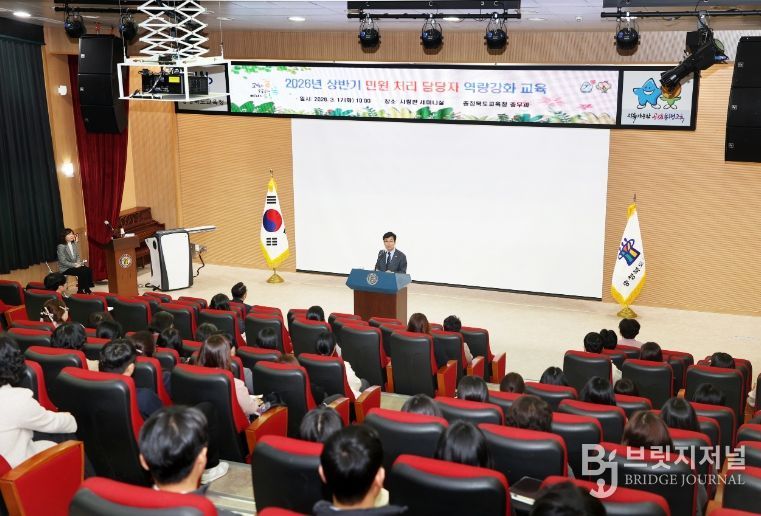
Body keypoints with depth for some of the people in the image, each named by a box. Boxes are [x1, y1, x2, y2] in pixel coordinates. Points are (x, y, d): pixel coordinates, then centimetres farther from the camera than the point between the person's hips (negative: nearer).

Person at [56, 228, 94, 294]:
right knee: (82, 272, -28)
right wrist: (74, 265, -20)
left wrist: (79, 263, -7)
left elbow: (78, 256, 14)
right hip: (65, 268, -6)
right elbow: (63, 261, -17)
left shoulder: (74, 244, 10)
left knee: (88, 270, -20)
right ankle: (80, 290, -12)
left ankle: (87, 289, -13)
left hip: (75, 266, 6)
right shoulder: (61, 246, -12)